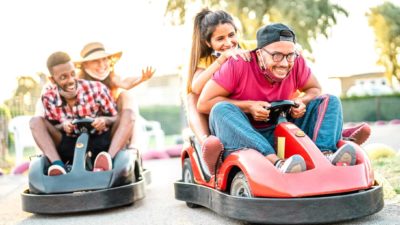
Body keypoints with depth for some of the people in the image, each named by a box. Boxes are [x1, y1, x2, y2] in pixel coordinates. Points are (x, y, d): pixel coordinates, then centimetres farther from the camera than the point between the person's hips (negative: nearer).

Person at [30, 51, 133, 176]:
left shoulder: (97, 89, -13)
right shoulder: (48, 97, -6)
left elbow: (116, 119, -3)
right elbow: (51, 128, 6)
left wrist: (105, 120, -27)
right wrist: (62, 126, -18)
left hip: (102, 144, -1)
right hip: (70, 146, 2)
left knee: (127, 114, -24)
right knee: (36, 122, -14)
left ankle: (108, 160, -46)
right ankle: (58, 165, -36)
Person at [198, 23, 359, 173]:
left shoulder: (296, 64, -7)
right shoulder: (238, 65, -17)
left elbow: (315, 89, 12)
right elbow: (203, 103, -16)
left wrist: (301, 101, -12)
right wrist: (249, 106, -22)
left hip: (278, 133, 4)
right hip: (239, 135, -4)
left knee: (330, 101, -4)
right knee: (222, 110, -35)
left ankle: (325, 153, -32)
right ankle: (274, 162, -48)